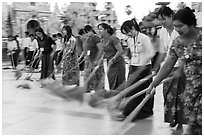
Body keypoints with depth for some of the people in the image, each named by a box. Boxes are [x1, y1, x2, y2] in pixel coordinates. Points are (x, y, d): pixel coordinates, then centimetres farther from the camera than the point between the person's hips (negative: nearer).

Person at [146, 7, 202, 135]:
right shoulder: (177, 43, 1)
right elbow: (167, 67, 6)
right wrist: (152, 85, 5)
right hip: (191, 85, 4)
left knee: (200, 118, -5)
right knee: (192, 119, 7)